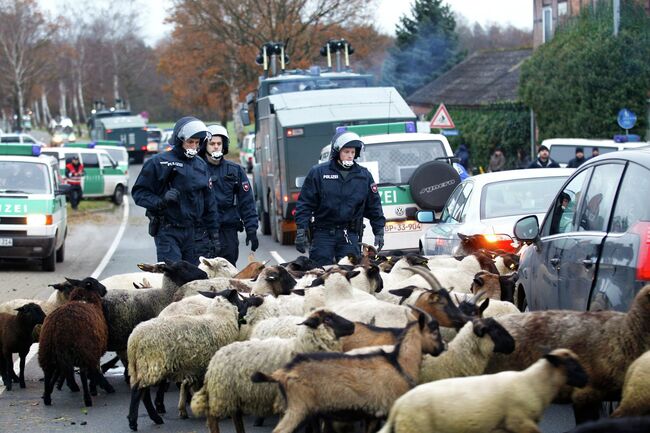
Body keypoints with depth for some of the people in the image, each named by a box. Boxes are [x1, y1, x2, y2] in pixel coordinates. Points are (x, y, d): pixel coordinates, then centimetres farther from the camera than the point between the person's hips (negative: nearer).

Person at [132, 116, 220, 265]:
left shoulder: (201, 165, 15)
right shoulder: (159, 162, -2)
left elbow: (210, 202, 18)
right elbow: (139, 192, -3)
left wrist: (214, 235, 15)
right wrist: (161, 201, -20)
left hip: (195, 234, 5)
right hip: (168, 232, -5)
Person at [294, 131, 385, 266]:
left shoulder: (364, 175, 7)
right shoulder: (318, 172, -1)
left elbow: (374, 206, 14)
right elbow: (305, 203, -1)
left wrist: (379, 232, 12)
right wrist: (301, 231, -7)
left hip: (350, 235, 2)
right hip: (323, 233, -2)